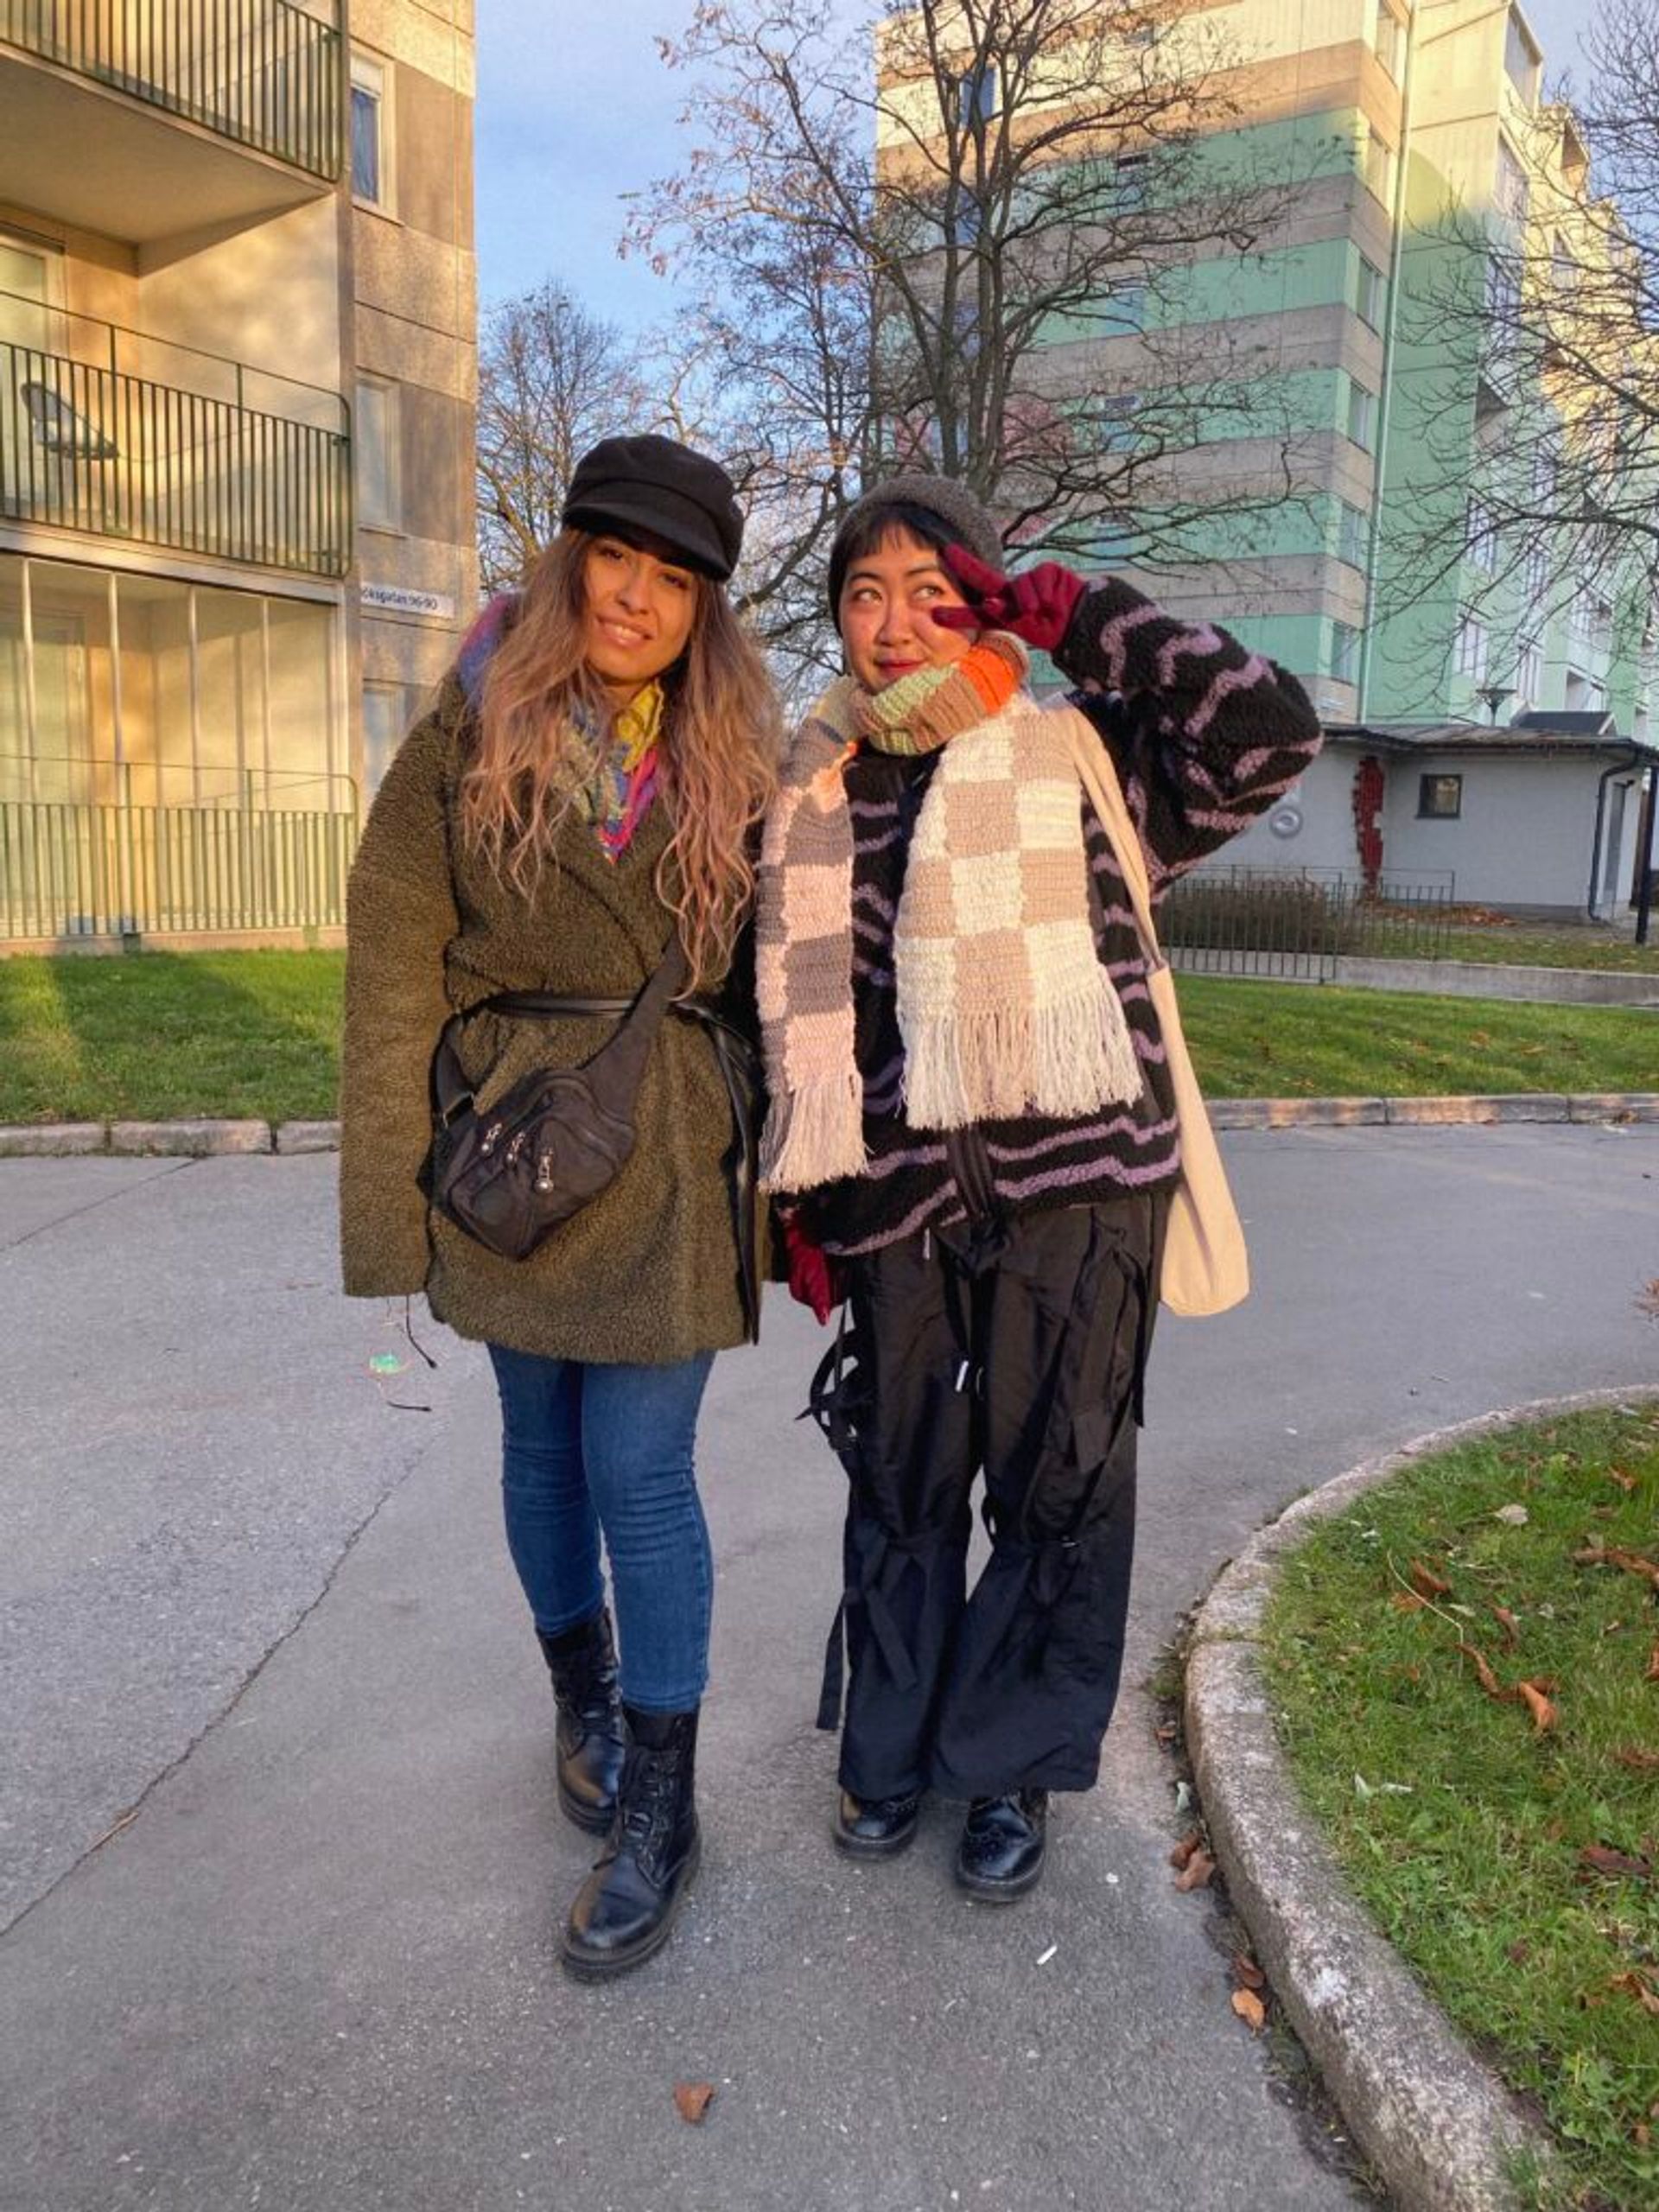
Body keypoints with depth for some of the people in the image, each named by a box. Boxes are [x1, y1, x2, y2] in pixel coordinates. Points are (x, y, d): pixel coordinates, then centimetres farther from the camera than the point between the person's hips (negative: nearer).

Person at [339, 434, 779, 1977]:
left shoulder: (733, 762, 3)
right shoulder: (472, 732, -1)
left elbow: (762, 978, 6)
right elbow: (395, 962, -5)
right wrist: (393, 1200, -9)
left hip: (667, 1153, 0)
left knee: (640, 1469, -1)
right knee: (542, 1445, 14)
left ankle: (657, 1811, 14)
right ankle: (582, 1694, 40)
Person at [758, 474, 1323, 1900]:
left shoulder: (1076, 760, -1)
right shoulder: (813, 794, 9)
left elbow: (1265, 732, -14)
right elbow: (794, 1018, 12)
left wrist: (1078, 616, -10)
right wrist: (805, 1202, 10)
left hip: (1073, 1183, -3)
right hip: (898, 1197, 3)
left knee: (1055, 1483, 7)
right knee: (900, 1478, 14)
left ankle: (1015, 1768, 29)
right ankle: (894, 1748, 35)